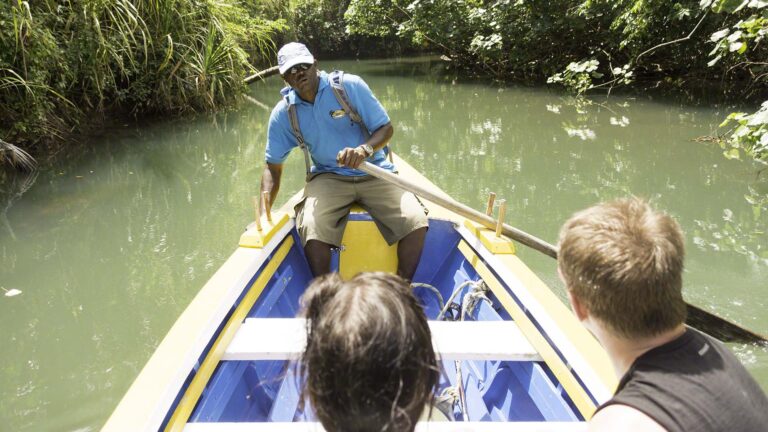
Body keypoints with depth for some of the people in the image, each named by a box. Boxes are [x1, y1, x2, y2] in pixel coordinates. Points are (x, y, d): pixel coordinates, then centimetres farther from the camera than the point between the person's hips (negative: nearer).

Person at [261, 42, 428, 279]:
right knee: (311, 228, -30)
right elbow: (273, 167, 4)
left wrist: (364, 149, -28)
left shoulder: (350, 86, -8)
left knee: (416, 222, -23)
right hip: (328, 177, 1)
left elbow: (386, 128, -6)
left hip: (374, 173, 0)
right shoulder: (283, 113, -1)